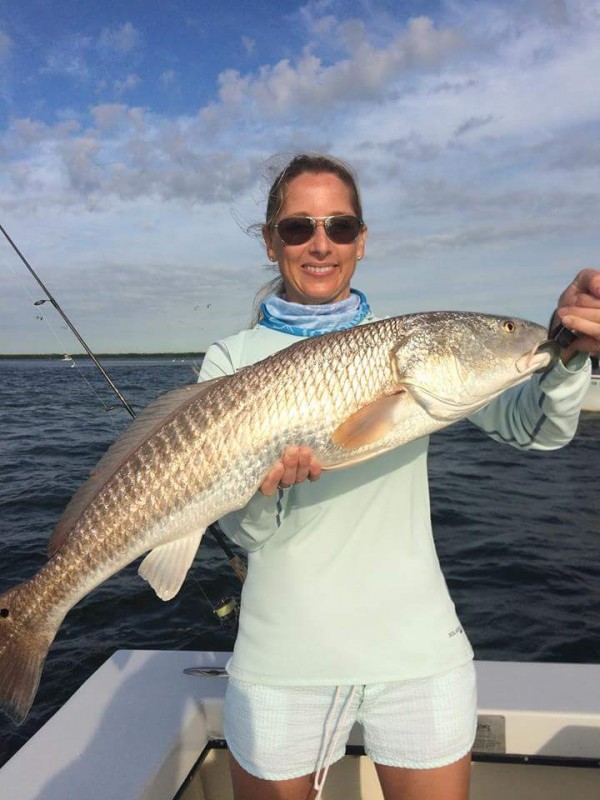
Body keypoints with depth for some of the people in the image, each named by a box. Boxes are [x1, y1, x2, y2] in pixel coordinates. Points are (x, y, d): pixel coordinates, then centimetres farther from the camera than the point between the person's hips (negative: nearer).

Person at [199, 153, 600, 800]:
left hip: (418, 650, 1)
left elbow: (536, 428, -8)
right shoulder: (232, 360, -2)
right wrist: (263, 485, -27)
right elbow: (241, 528, -6)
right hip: (283, 658, 0)